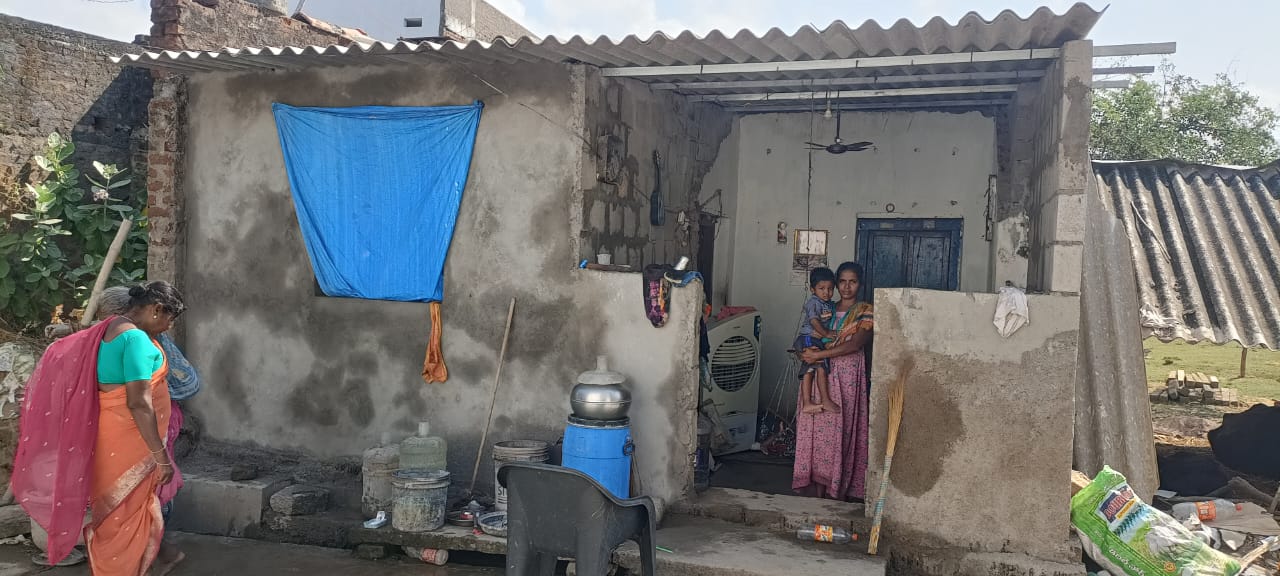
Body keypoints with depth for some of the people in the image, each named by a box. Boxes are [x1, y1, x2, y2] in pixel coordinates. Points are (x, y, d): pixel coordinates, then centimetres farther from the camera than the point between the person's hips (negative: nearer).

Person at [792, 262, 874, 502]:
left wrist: (819, 354, -16)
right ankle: (818, 485, 5)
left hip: (847, 376, -4)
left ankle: (838, 488, 1)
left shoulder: (865, 311, 1)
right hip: (821, 374, 4)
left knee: (840, 428, -7)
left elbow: (856, 344, -12)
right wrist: (806, 352, -7)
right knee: (818, 427, 0)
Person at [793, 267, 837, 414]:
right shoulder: (813, 302, -10)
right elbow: (814, 321, -19)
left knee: (809, 370, 5)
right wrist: (827, 334, -19)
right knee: (821, 368, -14)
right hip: (808, 338, -9)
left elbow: (829, 322, 24)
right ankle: (825, 401, -10)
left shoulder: (829, 304, 18)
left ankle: (806, 403, 3)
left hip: (817, 341, 9)